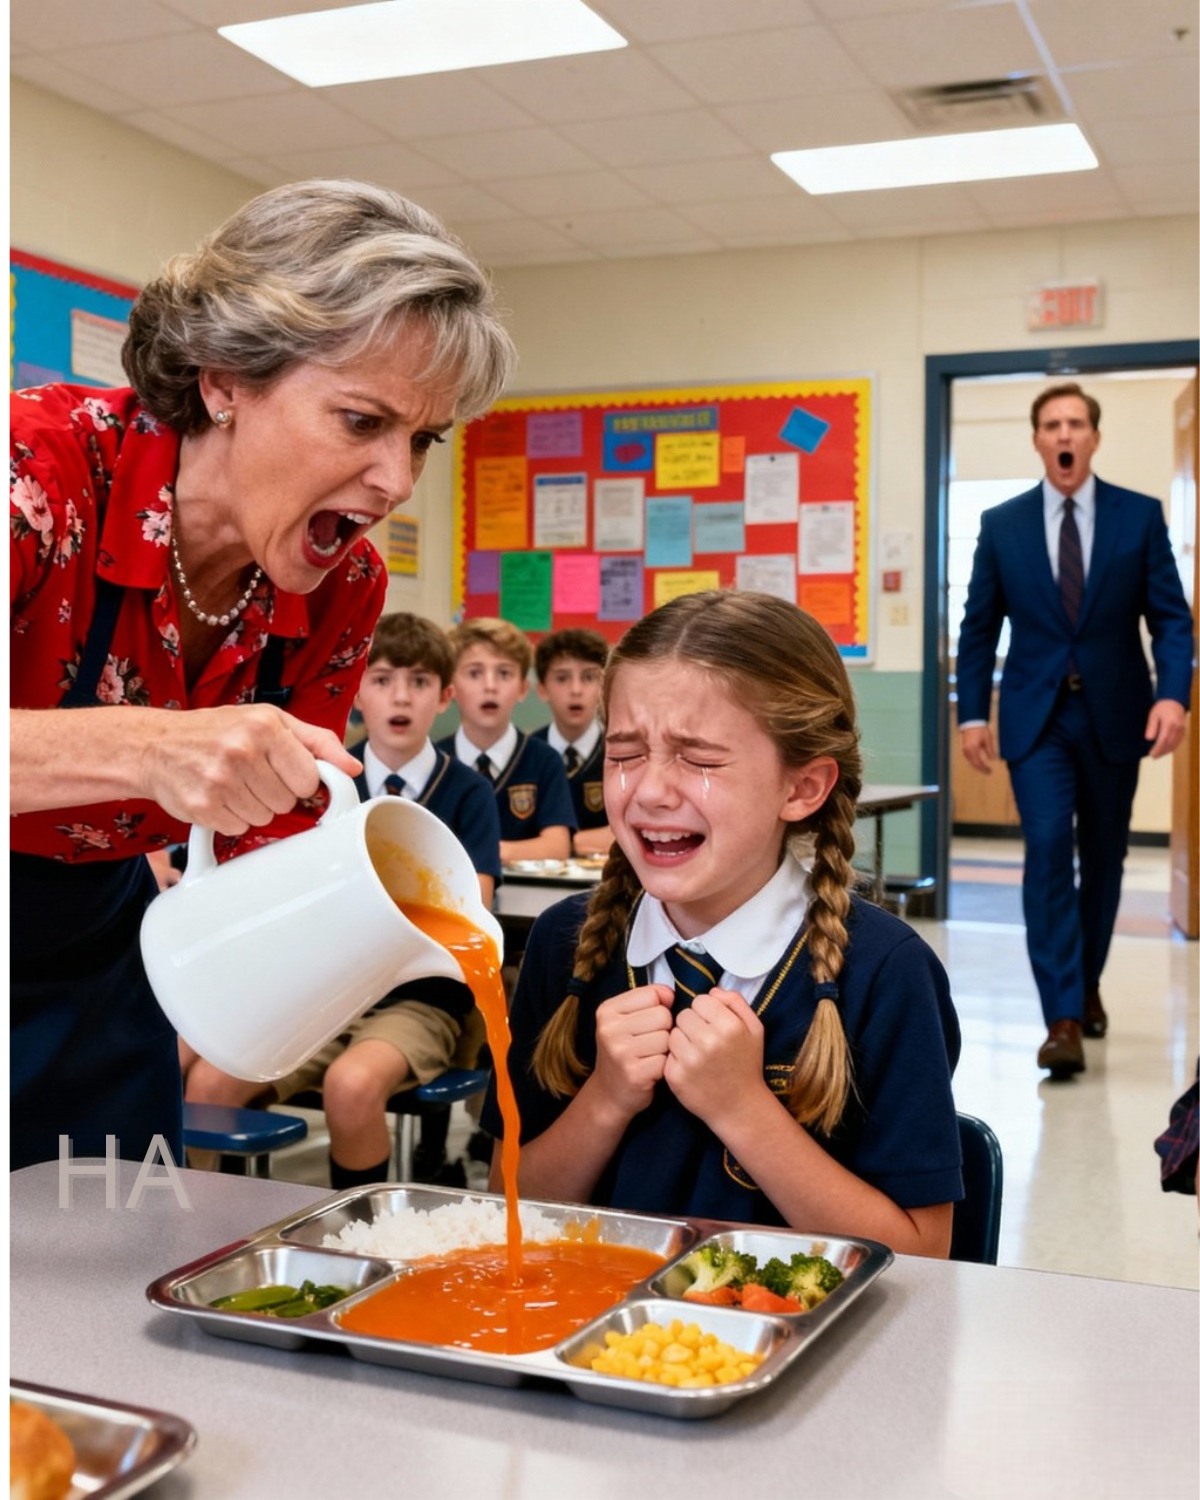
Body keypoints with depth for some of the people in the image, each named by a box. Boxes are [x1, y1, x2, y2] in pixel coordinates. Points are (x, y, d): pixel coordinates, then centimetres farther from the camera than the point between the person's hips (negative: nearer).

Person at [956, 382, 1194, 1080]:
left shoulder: (1141, 515, 1)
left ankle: (1087, 988, 32)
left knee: (1103, 858, 12)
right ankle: (1063, 1018, -13)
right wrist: (973, 713, -2)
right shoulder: (1002, 523, 3)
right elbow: (980, 628, 6)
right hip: (1037, 715, -1)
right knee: (1048, 851, -14)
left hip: (1114, 714, 1)